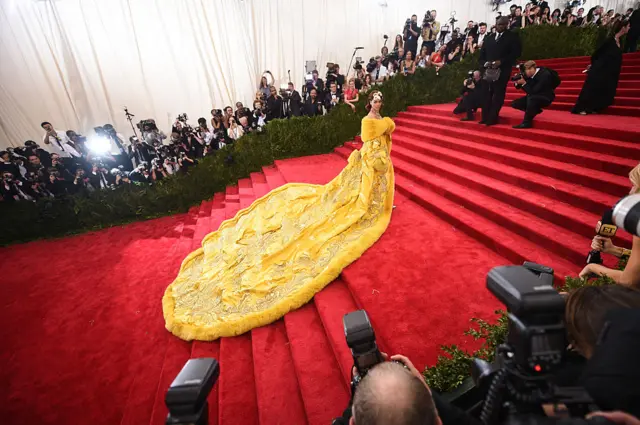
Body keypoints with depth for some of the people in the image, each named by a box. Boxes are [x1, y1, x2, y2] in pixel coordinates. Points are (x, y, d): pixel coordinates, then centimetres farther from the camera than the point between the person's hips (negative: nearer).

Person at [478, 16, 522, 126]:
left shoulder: (512, 36, 6)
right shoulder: (489, 38, 22)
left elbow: (515, 53, -4)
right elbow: (482, 54, 18)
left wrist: (501, 61, -16)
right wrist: (485, 63, -4)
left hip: (502, 70, -4)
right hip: (489, 70, 4)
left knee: (498, 94, -8)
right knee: (487, 94, -1)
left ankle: (493, 119, -11)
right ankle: (485, 118, 0)